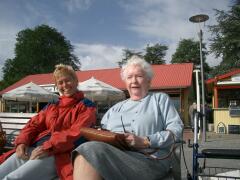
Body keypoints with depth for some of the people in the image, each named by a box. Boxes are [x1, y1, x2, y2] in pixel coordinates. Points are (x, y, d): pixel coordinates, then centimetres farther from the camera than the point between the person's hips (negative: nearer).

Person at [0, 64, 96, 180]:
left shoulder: (86, 106, 6)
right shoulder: (51, 106, 25)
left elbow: (77, 132, -9)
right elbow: (34, 124, 16)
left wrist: (49, 147, -20)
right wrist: (22, 142, -5)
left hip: (59, 153, -6)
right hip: (32, 148, 6)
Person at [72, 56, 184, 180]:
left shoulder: (160, 99, 17)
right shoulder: (116, 108, 29)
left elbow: (177, 130, 4)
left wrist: (145, 141, -10)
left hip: (149, 160, -4)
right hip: (113, 156, 4)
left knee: (91, 150, -29)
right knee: (88, 149, -32)